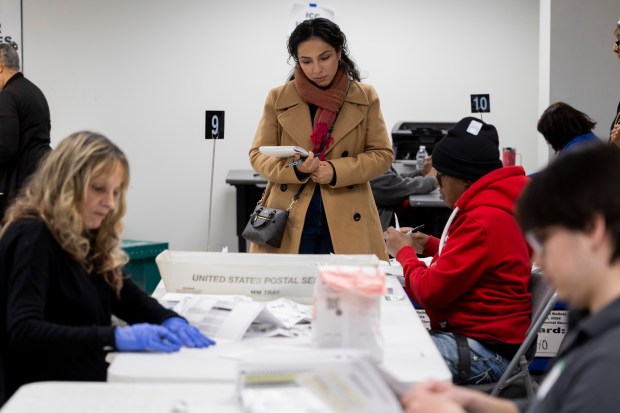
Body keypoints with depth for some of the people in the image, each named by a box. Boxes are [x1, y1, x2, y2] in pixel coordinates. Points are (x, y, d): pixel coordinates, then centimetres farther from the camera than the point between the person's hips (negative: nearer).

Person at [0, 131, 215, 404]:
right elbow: (23, 333, -25)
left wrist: (170, 321, -3)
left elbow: (127, 296, 19)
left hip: (91, 383, 8)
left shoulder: (85, 238, 12)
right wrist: (114, 337, -33)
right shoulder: (32, 238, -13)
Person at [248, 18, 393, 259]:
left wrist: (337, 171, -14)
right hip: (289, 223, 0)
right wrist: (294, 168, -17)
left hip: (348, 223, 0)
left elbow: (382, 154, 2)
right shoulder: (278, 98, 3)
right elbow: (258, 155, 4)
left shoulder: (365, 97, 4)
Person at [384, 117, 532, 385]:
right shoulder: (488, 208, 16)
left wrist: (403, 251, 3)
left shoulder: (483, 221, -17)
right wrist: (430, 245, 19)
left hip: (486, 350, -11)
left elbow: (431, 291, -15)